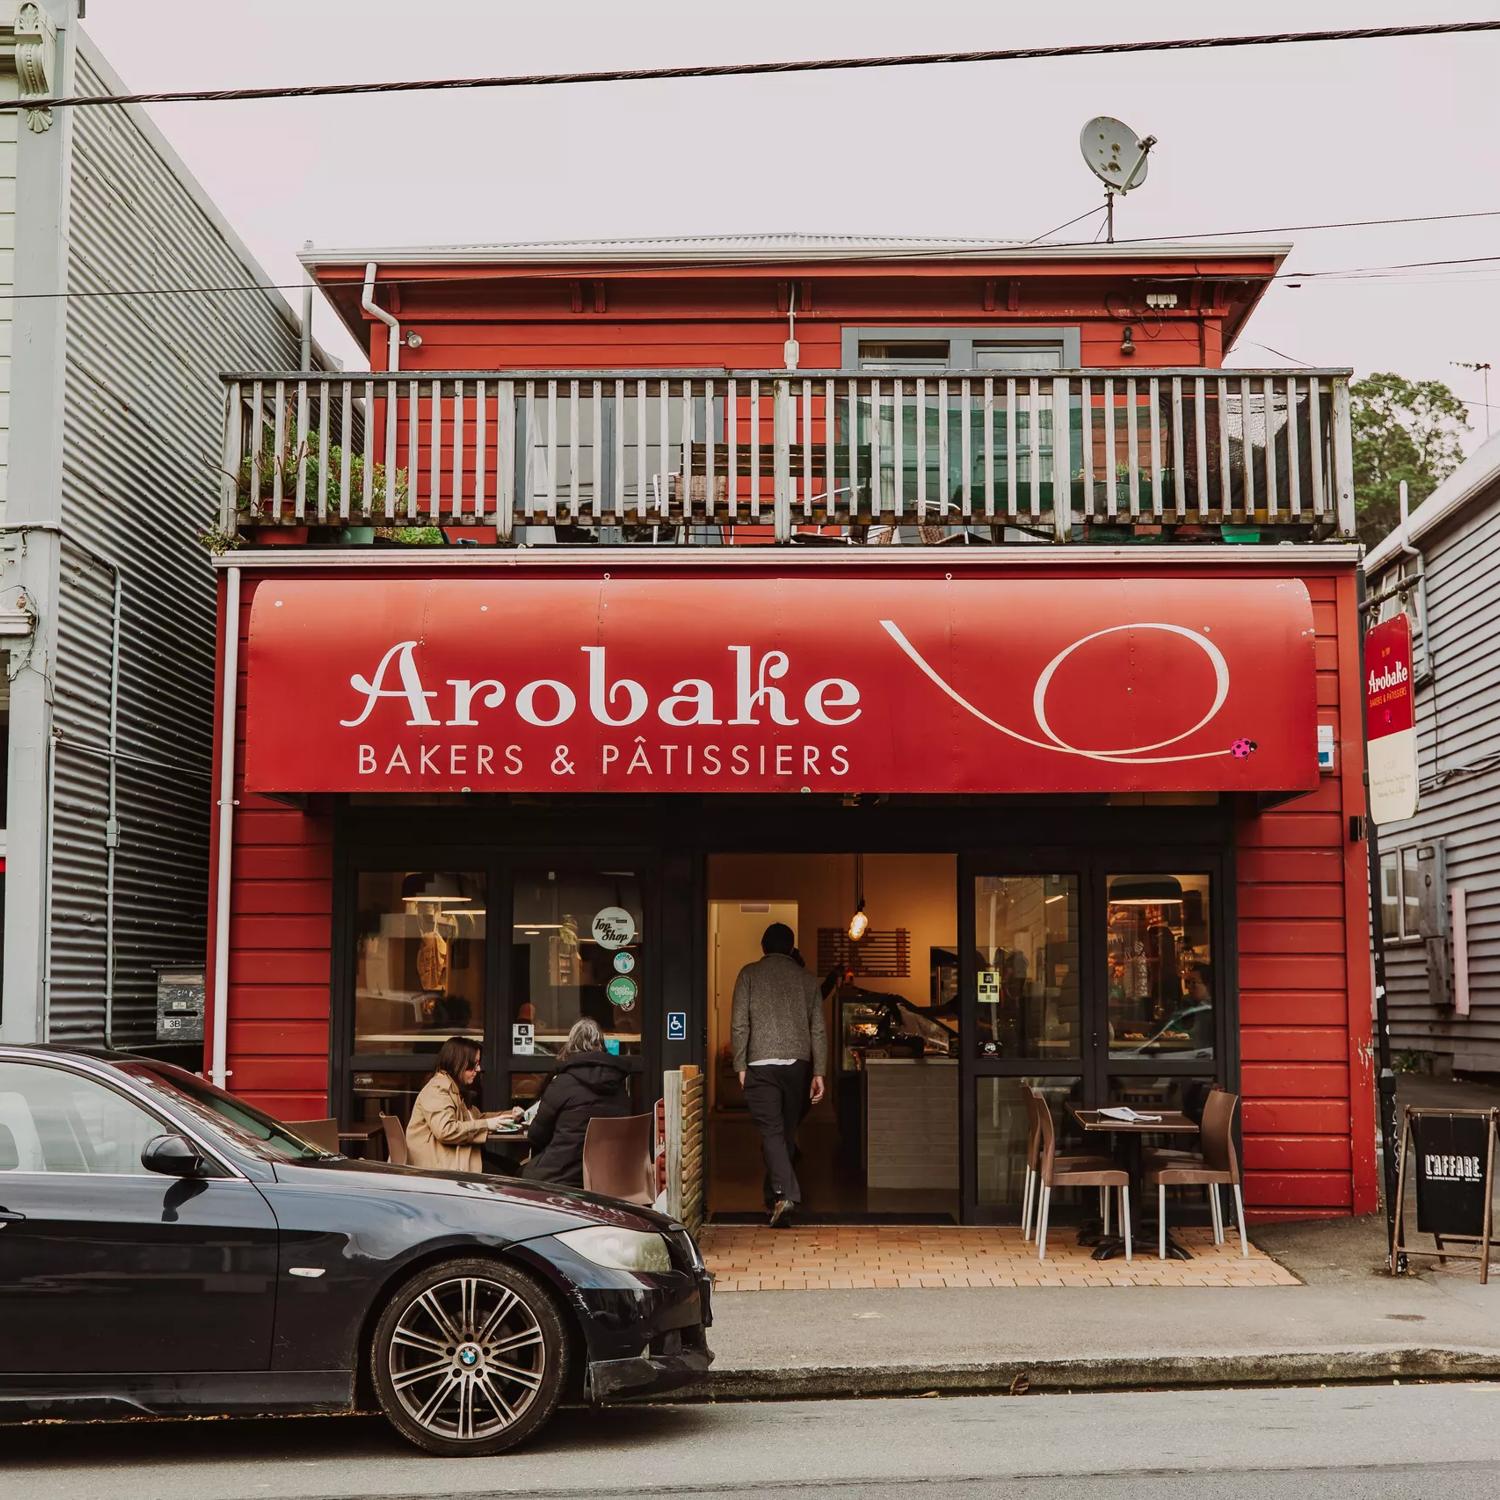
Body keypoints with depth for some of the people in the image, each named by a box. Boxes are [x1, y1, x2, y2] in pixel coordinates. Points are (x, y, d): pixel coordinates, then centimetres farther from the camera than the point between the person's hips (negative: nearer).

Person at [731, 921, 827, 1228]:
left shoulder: (750, 974, 4)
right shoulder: (807, 979, 11)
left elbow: (739, 1024, -3)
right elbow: (818, 1030, 7)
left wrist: (740, 1066, 1)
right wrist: (819, 1073, 8)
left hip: (761, 1064, -3)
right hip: (798, 1064, 3)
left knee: (771, 1131, -6)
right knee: (787, 1131, 13)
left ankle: (785, 1193, -23)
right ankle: (774, 1196, 22)